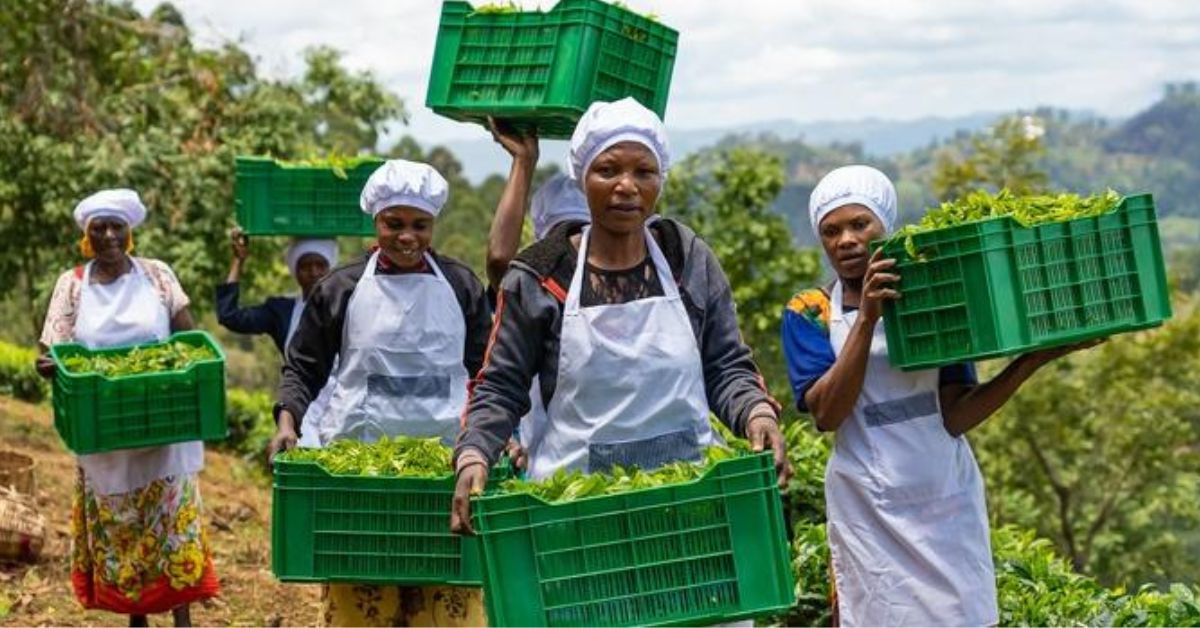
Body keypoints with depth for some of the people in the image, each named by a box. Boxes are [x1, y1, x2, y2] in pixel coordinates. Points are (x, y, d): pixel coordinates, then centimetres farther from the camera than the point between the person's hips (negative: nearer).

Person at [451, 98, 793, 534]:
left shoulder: (690, 262, 8)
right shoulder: (538, 279, 3)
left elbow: (726, 367, 11)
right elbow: (501, 388, 6)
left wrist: (756, 413, -10)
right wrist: (472, 456, -11)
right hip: (572, 490, -1)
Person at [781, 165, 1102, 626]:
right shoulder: (809, 314, 0)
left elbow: (955, 418, -5)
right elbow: (826, 414, -14)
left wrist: (1032, 360, -16)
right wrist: (865, 319, -20)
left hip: (949, 503, 2)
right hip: (870, 513, -2)